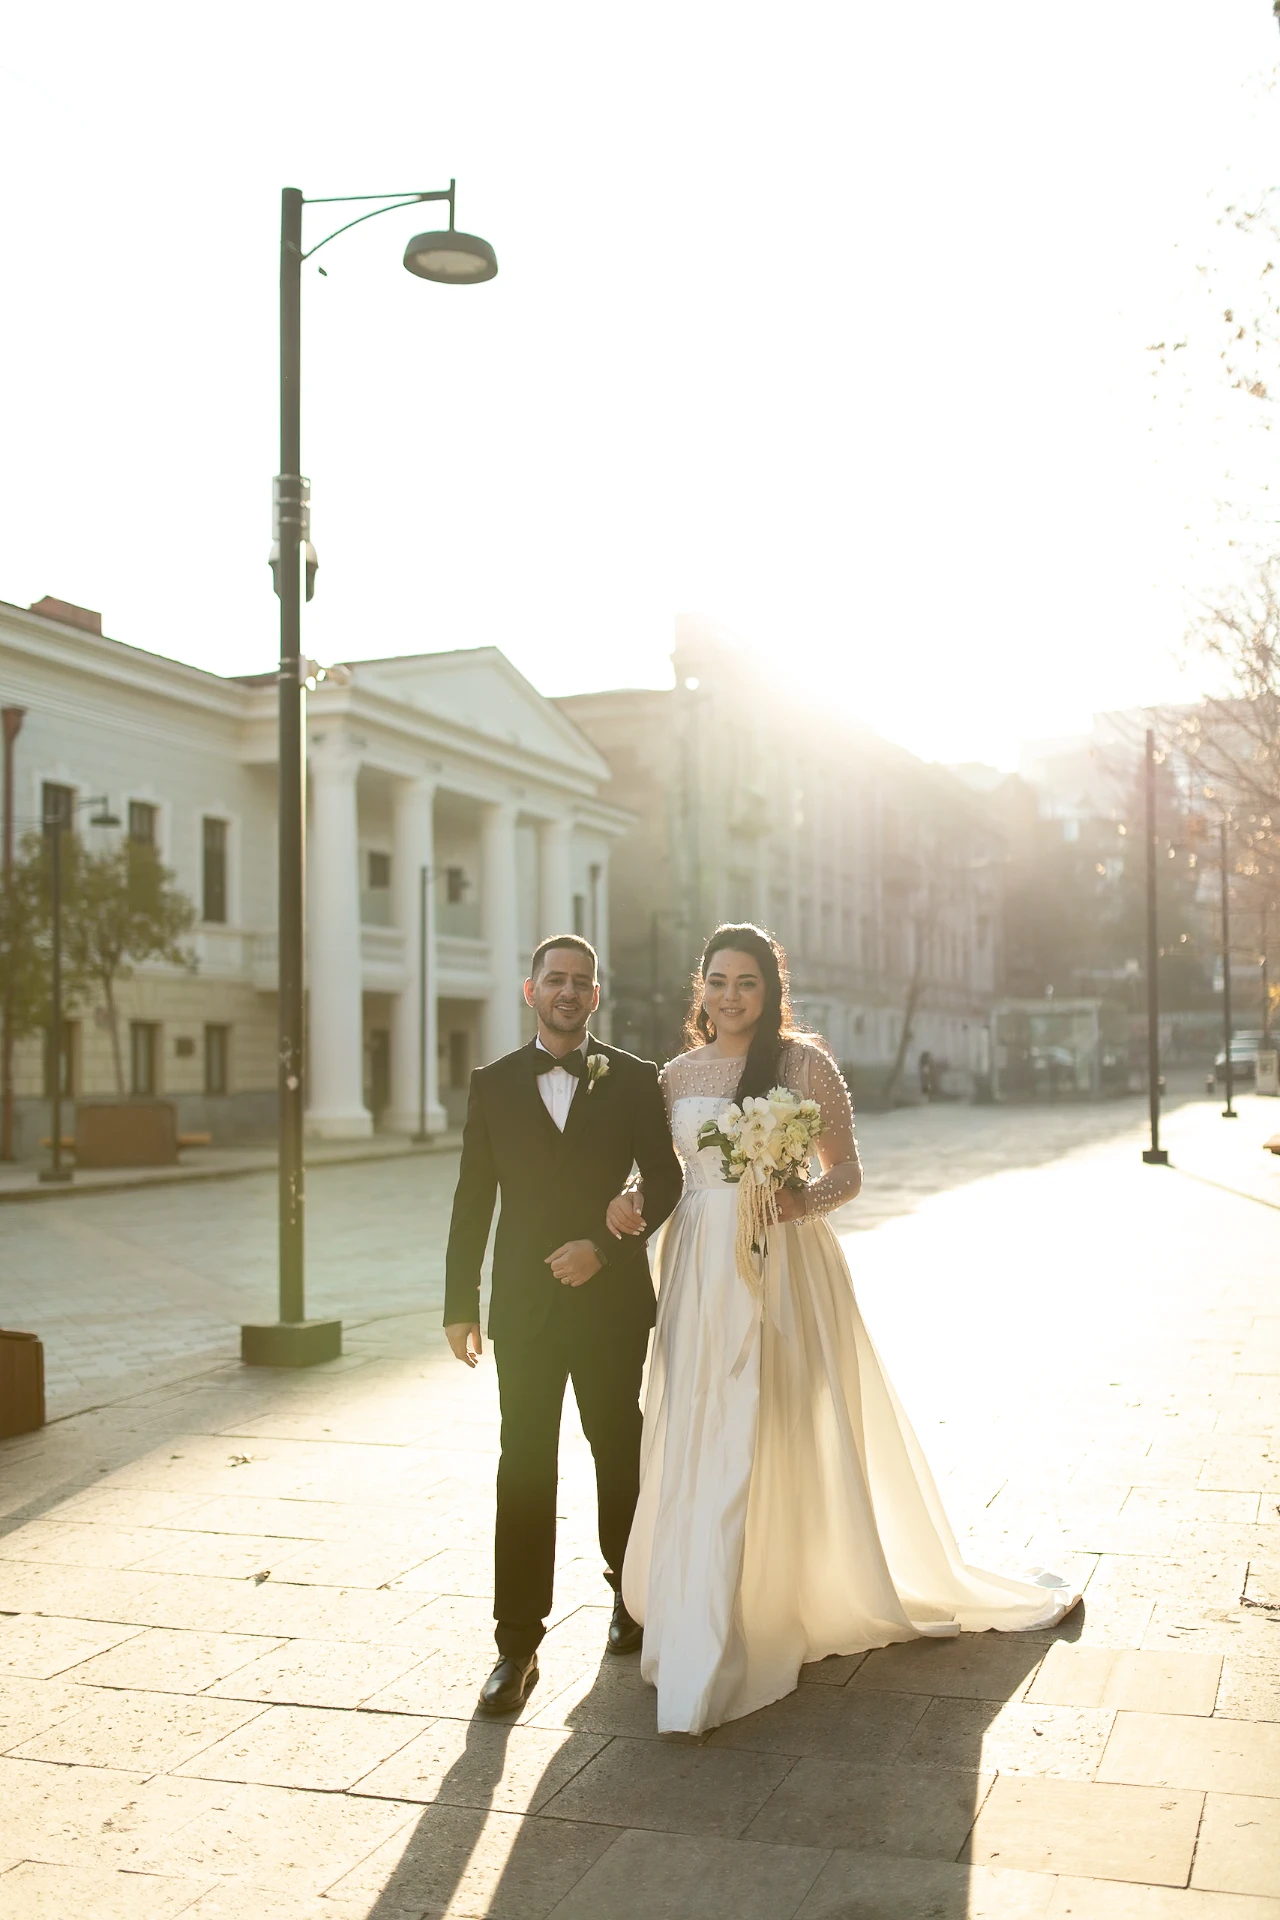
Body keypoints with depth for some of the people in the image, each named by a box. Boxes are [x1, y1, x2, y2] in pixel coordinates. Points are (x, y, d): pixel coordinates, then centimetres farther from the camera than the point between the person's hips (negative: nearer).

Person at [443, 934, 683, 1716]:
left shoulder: (634, 1079, 1)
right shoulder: (494, 1084, 4)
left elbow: (664, 1179, -2)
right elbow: (473, 1202, 4)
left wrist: (604, 1246, -15)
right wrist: (460, 1305, 2)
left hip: (612, 1300, 0)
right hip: (524, 1306, 0)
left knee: (619, 1451, 15)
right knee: (524, 1468, -1)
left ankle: (632, 1591, 37)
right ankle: (518, 1645, 4)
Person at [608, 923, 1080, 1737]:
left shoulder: (804, 1062, -2)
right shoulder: (678, 1074, 9)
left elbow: (848, 1172, -1)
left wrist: (803, 1199, -21)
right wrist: (634, 1202, -8)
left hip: (782, 1266, -4)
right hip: (700, 1266, 4)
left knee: (790, 1438, -1)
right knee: (699, 1444, 7)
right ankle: (704, 1649, 22)